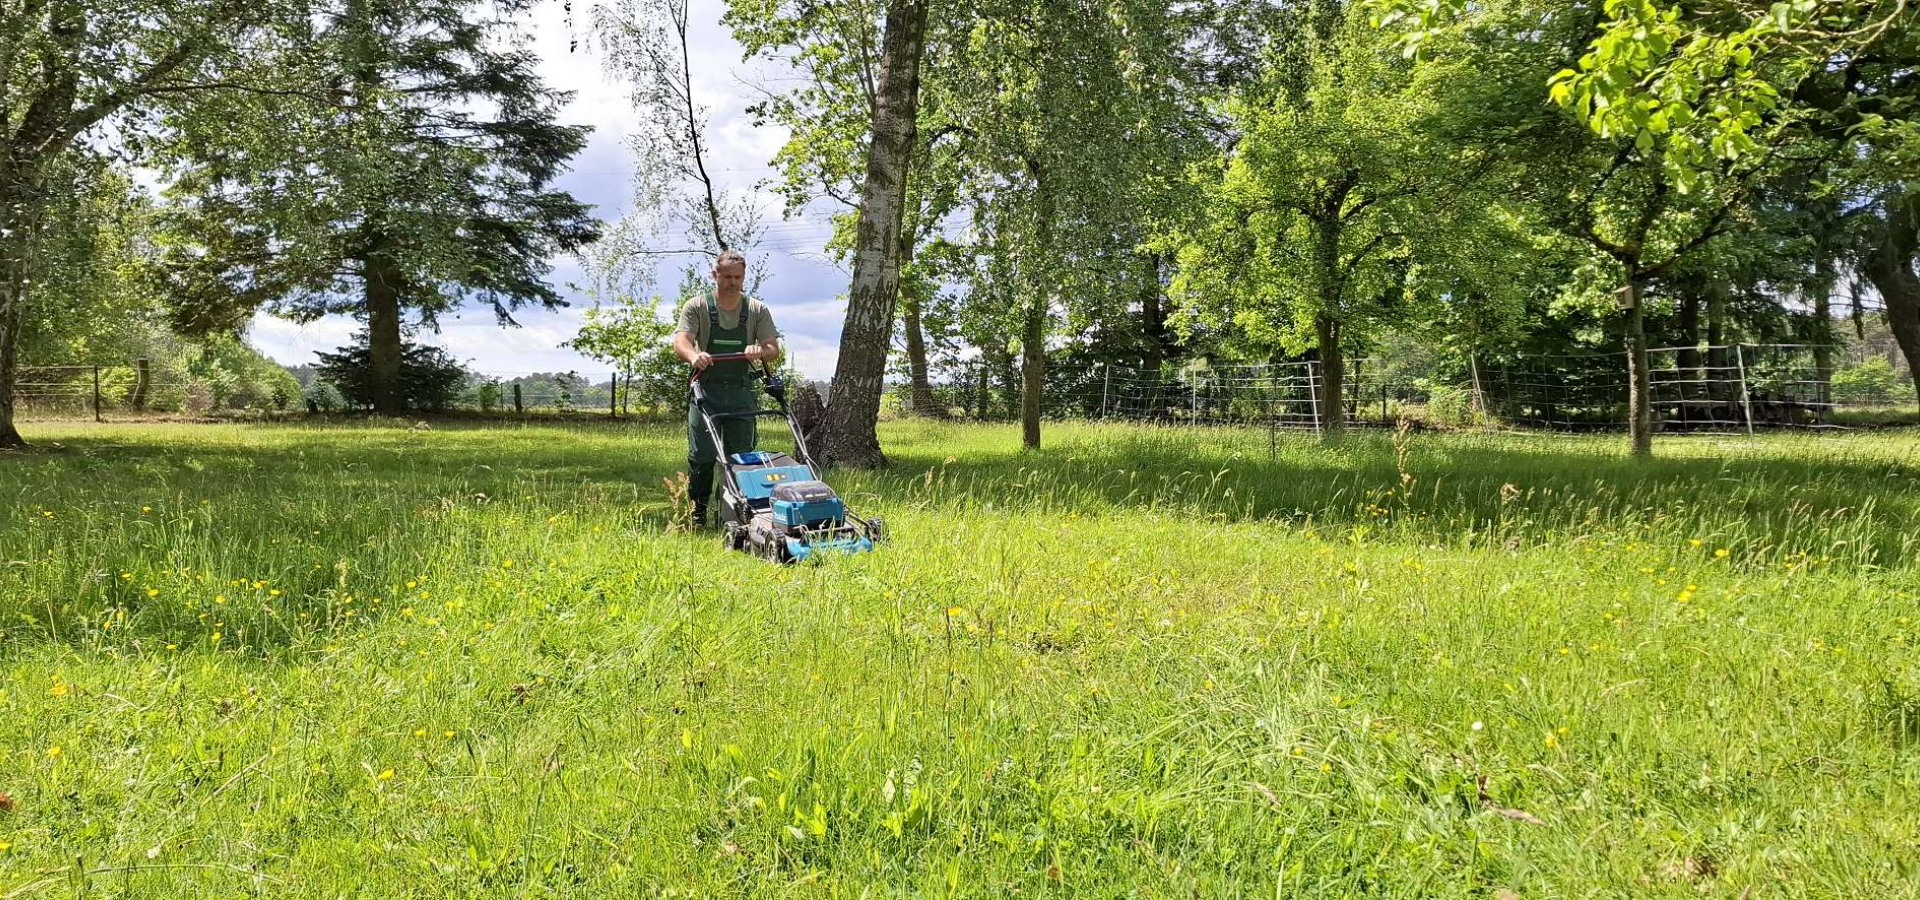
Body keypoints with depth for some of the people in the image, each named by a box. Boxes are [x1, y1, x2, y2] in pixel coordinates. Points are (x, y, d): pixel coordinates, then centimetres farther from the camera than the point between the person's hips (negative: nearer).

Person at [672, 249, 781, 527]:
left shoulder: (757, 310, 7)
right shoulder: (697, 307, 2)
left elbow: (774, 350, 2)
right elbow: (680, 340, -12)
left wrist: (760, 351, -23)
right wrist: (694, 356, -35)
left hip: (741, 392, 2)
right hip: (706, 390, -2)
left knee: (741, 456, 2)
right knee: (702, 456, -4)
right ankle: (698, 510, 10)